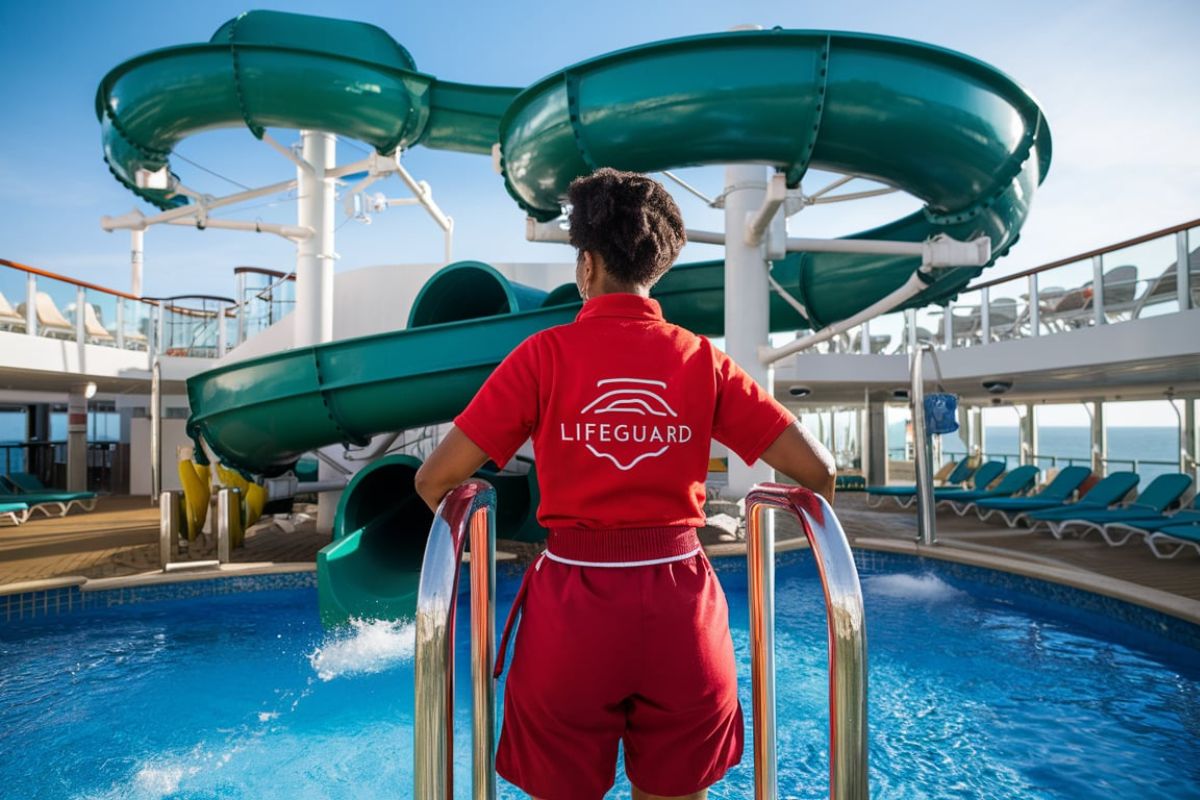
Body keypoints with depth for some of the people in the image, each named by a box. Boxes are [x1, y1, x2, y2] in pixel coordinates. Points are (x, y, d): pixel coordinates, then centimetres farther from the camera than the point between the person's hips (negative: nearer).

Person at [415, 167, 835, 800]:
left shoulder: (546, 354, -6)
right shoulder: (701, 359, -1)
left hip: (572, 610, -2)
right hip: (680, 610, 2)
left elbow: (436, 478, -7)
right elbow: (817, 469, -2)